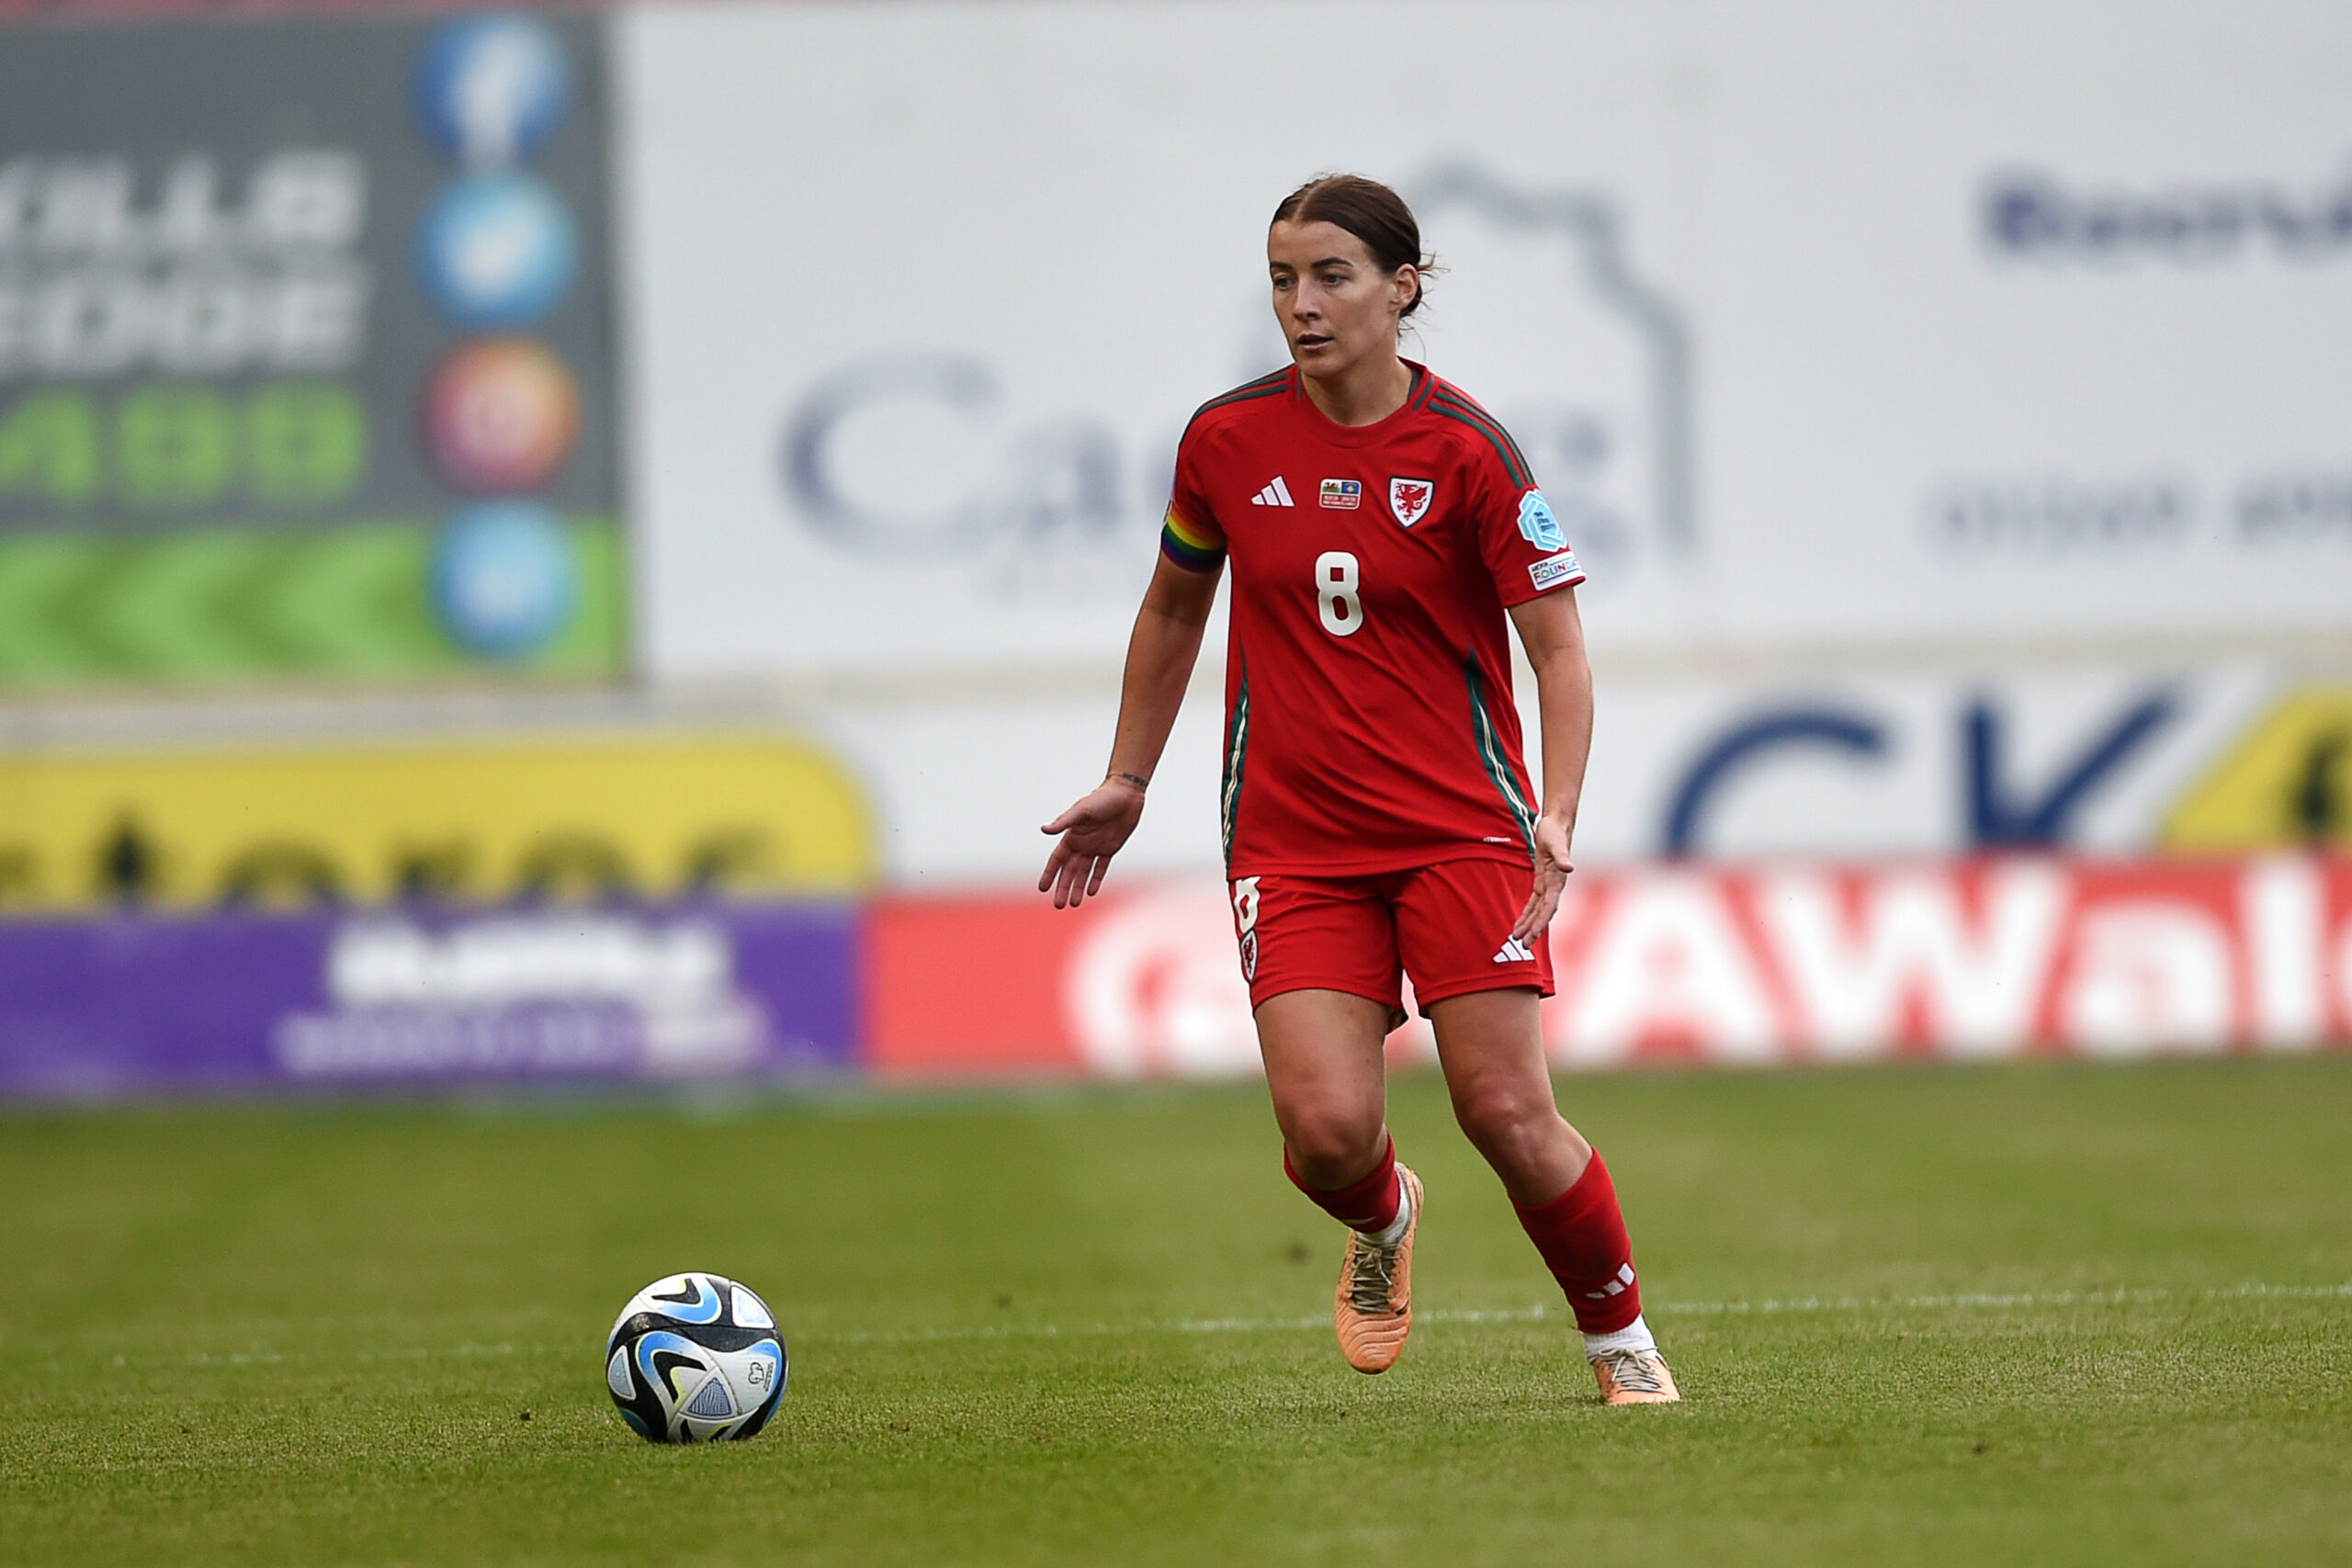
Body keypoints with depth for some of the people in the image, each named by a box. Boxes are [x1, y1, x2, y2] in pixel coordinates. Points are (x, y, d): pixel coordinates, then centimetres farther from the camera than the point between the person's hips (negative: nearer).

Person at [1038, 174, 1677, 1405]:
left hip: (1460, 829, -2)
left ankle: (1622, 1341, 15)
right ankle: (1382, 1222, 23)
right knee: (1326, 1131, -14)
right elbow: (1174, 607, 18)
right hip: (1292, 835, 2)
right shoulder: (1227, 440, 0)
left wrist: (1558, 815, -22)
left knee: (1509, 1118, -10)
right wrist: (1126, 783, 19)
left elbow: (1560, 652, -8)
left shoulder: (1464, 451, -9)